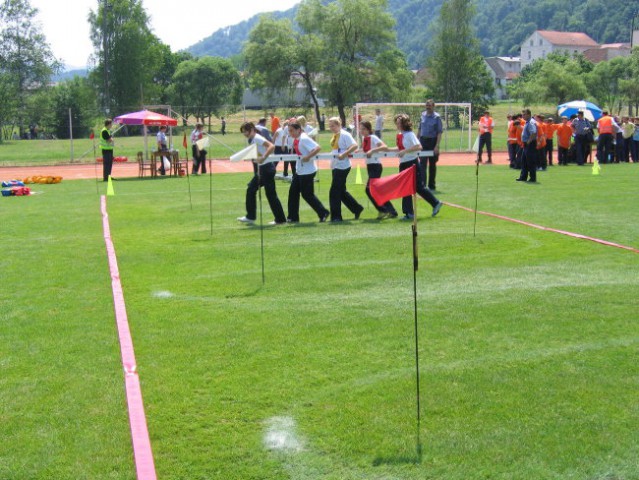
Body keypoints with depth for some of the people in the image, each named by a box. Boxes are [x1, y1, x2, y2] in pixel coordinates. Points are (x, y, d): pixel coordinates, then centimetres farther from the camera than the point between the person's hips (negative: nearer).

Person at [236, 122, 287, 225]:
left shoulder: (257, 138, -15)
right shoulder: (252, 140, 13)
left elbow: (272, 146, -29)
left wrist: (263, 158, -34)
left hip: (266, 168, -10)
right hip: (260, 169, 10)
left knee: (271, 194, -5)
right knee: (251, 189, 13)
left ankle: (280, 219, 2)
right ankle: (250, 216, 19)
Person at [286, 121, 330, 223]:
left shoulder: (304, 139, -20)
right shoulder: (295, 139, 6)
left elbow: (318, 148, -29)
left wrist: (308, 157, -33)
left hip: (308, 171, -9)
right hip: (299, 170, 9)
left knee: (307, 194, -2)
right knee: (293, 192, 10)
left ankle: (323, 213, 12)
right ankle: (293, 217, 17)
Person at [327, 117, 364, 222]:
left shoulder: (345, 135, -14)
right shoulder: (335, 135, 12)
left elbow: (354, 146, -25)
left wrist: (344, 154, -32)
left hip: (342, 166, -9)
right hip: (335, 166, 10)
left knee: (334, 192, -7)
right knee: (341, 191, 16)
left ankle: (336, 217, 0)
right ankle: (357, 209, 29)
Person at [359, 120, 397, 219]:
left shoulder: (373, 138, -14)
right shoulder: (364, 138, 9)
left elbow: (385, 147, -27)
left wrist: (372, 150, -35)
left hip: (376, 166, -9)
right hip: (369, 166, 9)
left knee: (369, 189, -14)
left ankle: (383, 210, -3)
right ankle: (392, 211, 18)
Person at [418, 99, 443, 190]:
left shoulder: (437, 117, -6)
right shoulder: (423, 115, 7)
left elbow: (439, 132, -10)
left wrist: (437, 146, -18)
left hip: (432, 141, -3)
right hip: (423, 141, 3)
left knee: (432, 164, 7)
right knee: (422, 163, -7)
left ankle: (431, 186, 16)